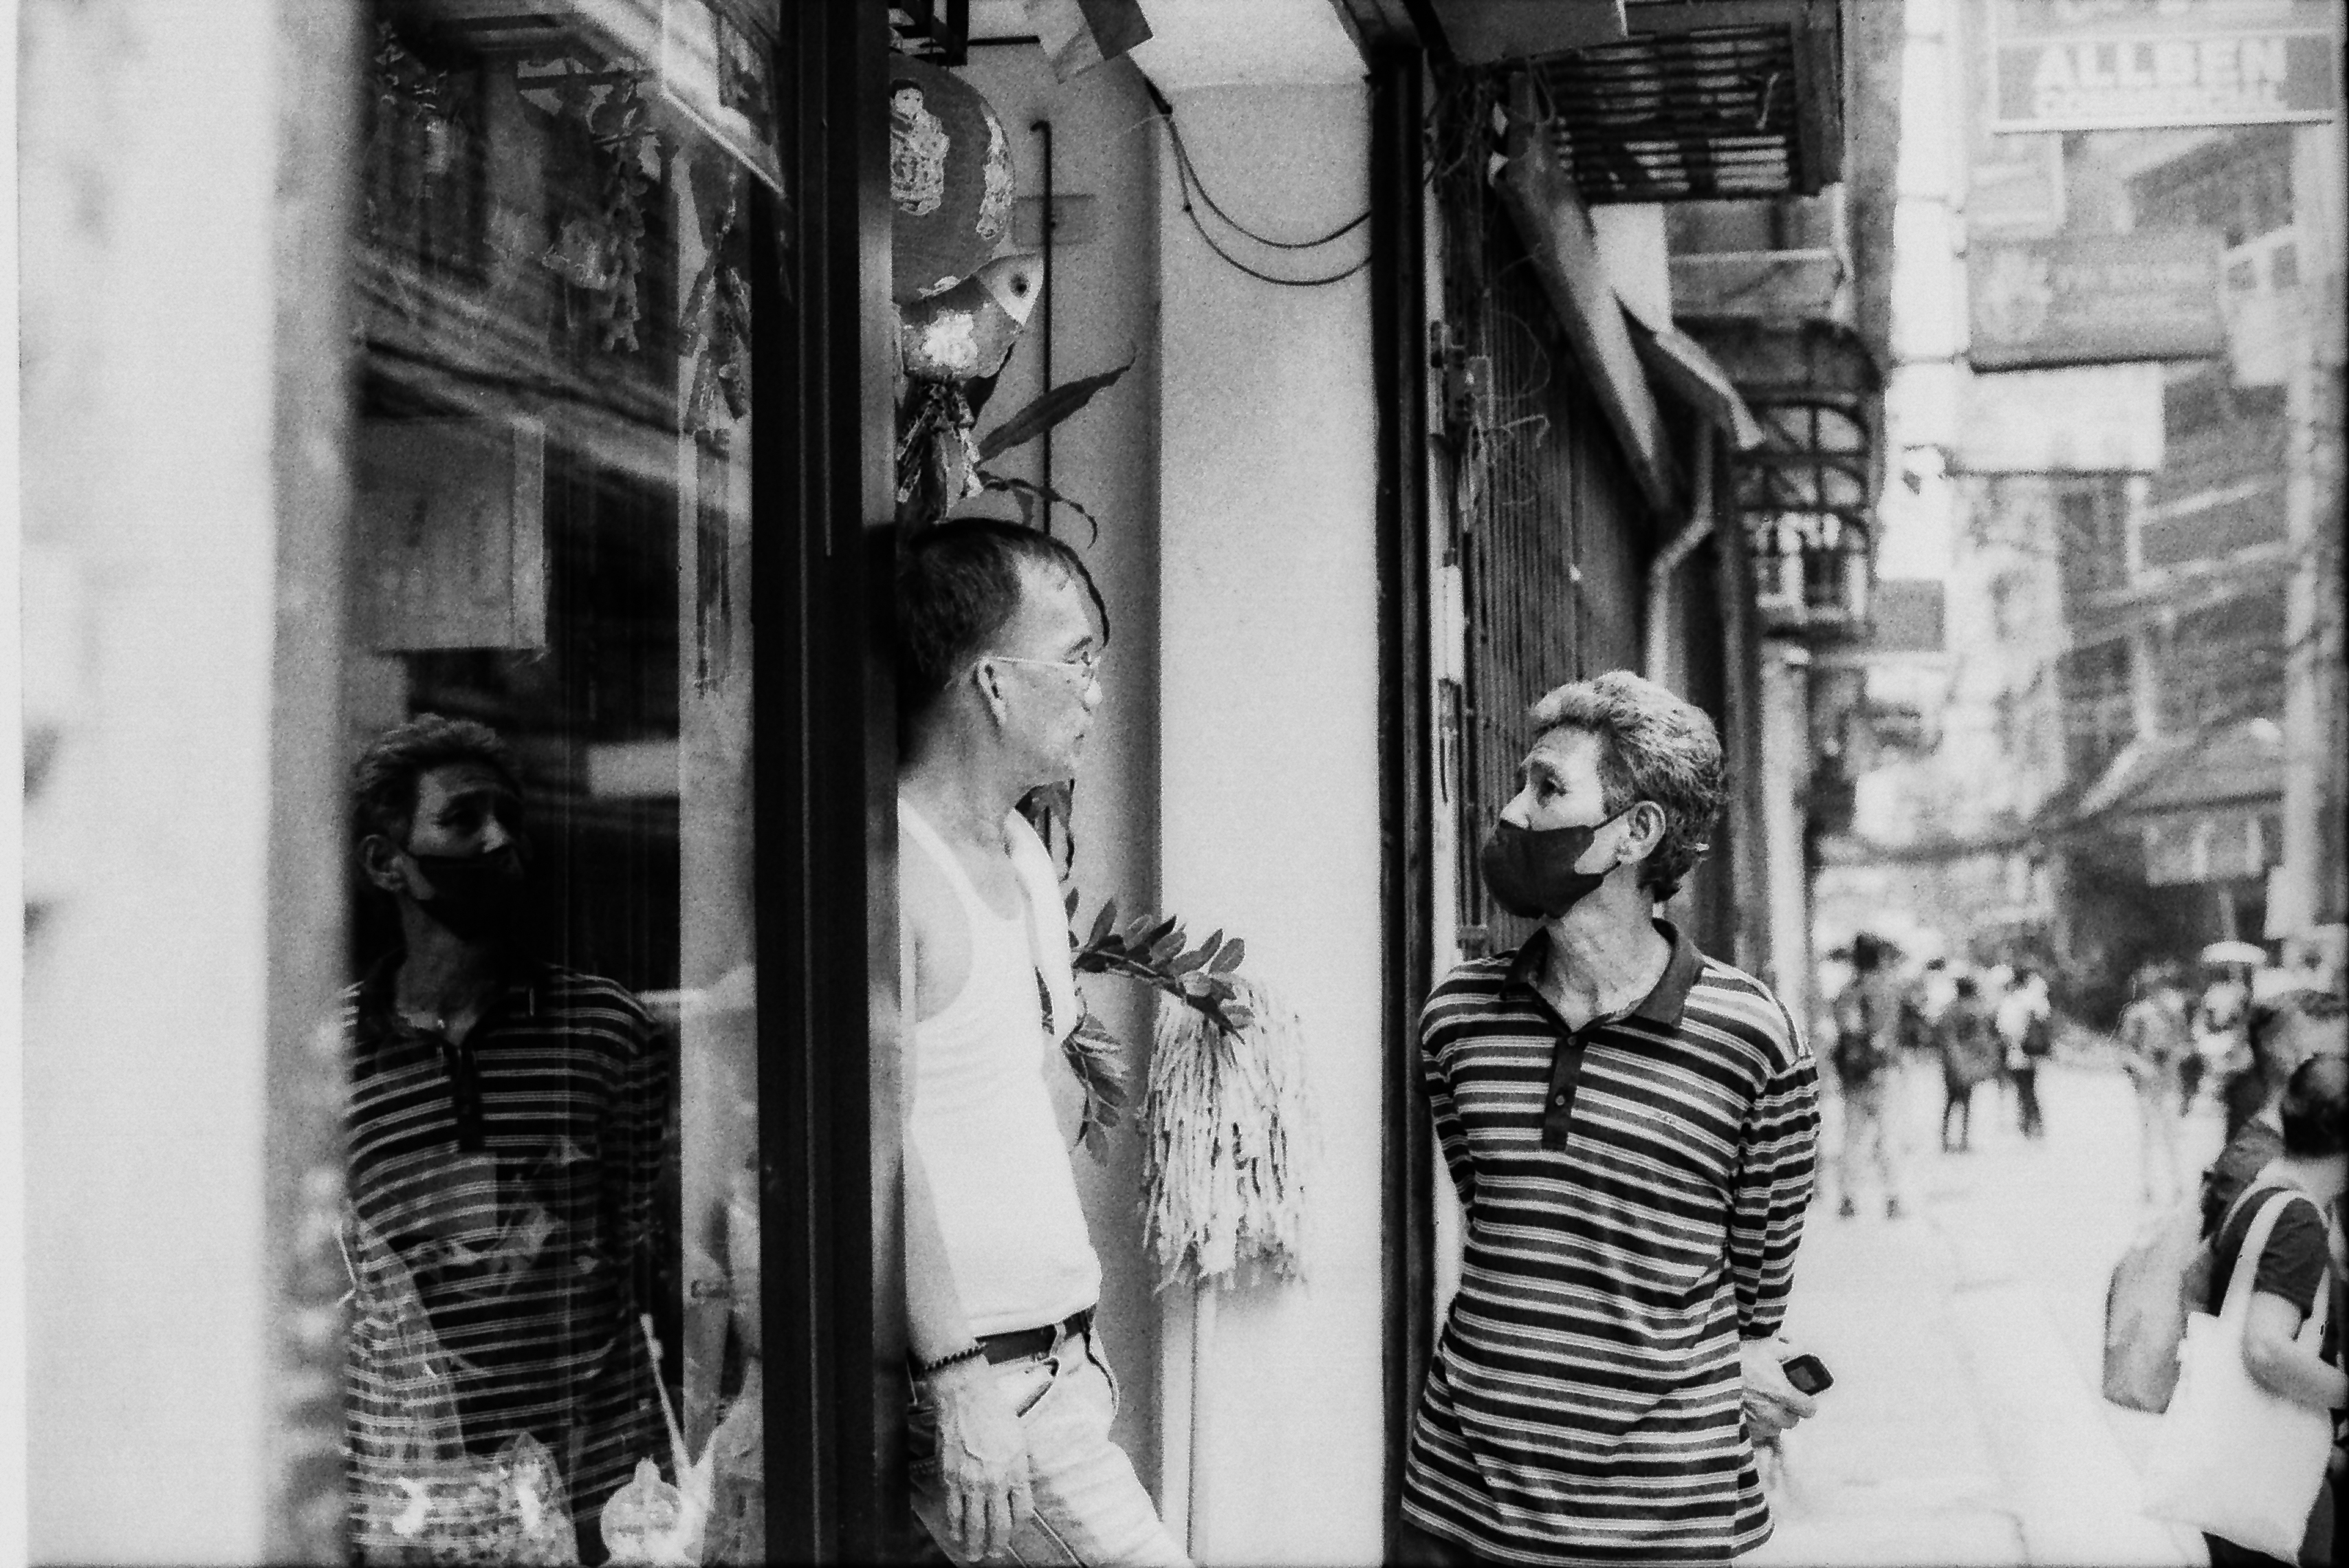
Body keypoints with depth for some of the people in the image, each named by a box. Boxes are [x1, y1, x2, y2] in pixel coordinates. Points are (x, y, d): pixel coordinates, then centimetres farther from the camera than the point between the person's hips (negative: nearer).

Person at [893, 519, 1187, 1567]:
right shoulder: (893, 867, -15)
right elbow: (879, 1137, -21)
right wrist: (958, 1377, -24)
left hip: (1061, 1353, 9)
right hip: (980, 1377, -9)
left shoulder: (1024, 854, 16)